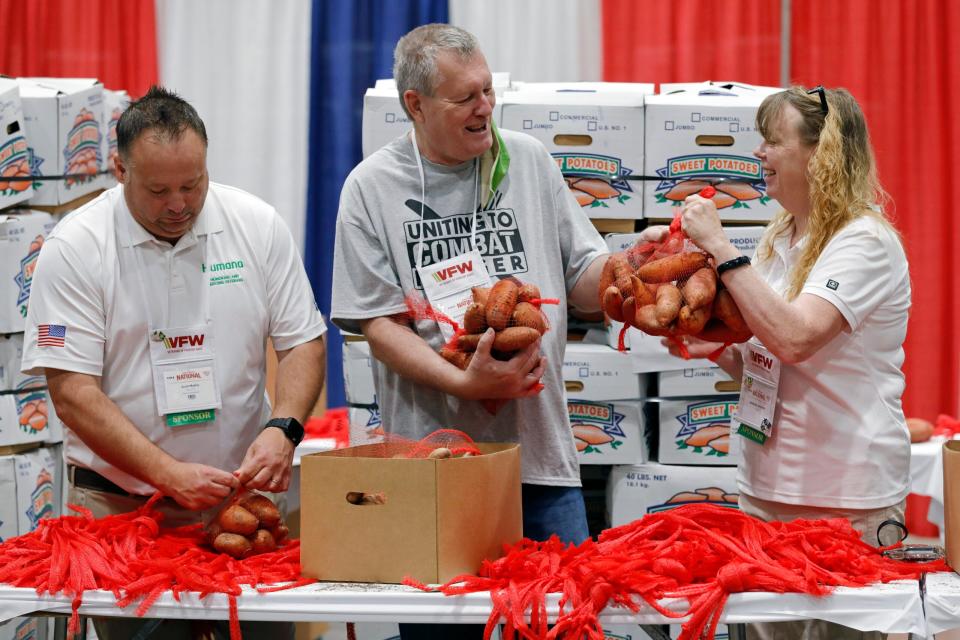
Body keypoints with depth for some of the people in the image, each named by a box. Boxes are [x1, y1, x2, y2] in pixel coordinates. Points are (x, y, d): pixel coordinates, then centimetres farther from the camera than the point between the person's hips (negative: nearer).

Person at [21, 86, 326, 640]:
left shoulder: (258, 226, 1)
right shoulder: (76, 247, -7)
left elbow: (303, 342, 5)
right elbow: (72, 392, -11)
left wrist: (282, 429, -14)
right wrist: (170, 474, -20)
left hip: (243, 490, 2)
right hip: (117, 504, -2)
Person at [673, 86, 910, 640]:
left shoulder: (865, 241, -13)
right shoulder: (779, 239, 12)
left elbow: (794, 338, -28)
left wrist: (720, 248, -22)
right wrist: (715, 349, 1)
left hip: (846, 498, -7)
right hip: (768, 483, 8)